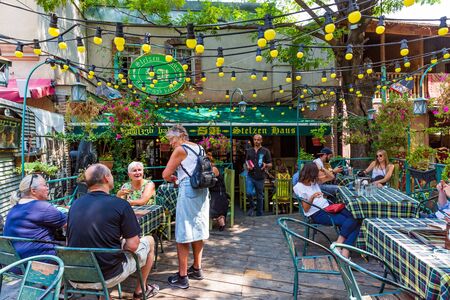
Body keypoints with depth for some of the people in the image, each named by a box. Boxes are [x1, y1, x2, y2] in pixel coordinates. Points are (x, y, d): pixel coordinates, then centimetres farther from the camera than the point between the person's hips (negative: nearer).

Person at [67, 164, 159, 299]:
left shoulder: (75, 204, 1)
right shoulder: (120, 204, -15)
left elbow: (69, 241, 13)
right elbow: (132, 246, -16)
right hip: (108, 276, -5)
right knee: (149, 241, 18)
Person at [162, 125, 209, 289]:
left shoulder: (180, 149, -7)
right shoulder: (199, 148, 14)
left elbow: (165, 174, -9)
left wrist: (173, 179, 13)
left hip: (188, 191, -8)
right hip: (202, 191, 8)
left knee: (183, 235, 0)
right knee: (197, 230, 17)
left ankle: (182, 277, 7)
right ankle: (197, 269, 29)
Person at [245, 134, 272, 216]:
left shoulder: (265, 151, 1)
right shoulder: (249, 151, 10)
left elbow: (270, 164, 3)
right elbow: (246, 161, 19)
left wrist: (266, 165, -20)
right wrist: (247, 166, -3)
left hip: (260, 177, -1)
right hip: (250, 176, 2)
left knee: (259, 197, 7)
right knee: (249, 193, -15)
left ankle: (259, 214, 21)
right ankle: (252, 207, 14)